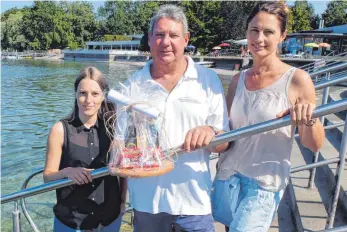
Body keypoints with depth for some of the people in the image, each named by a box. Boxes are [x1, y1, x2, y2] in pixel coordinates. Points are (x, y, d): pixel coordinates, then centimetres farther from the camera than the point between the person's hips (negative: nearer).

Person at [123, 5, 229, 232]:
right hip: (146, 201, 2)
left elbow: (224, 142, -4)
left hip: (194, 202, -1)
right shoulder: (133, 85, 1)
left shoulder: (208, 80, -3)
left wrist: (210, 133, -25)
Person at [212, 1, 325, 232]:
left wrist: (309, 120, -26)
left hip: (265, 183, -4)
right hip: (227, 175, 4)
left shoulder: (297, 79, -11)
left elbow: (314, 145, -7)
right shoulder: (238, 80, 2)